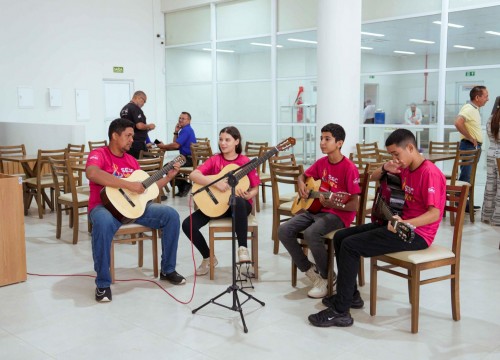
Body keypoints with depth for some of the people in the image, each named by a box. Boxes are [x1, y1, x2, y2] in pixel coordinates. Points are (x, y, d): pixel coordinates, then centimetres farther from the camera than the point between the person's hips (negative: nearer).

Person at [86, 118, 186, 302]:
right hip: (106, 206, -6)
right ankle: (103, 283, -25)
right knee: (103, 223, -42)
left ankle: (168, 269, 5)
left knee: (171, 215, -9)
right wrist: (129, 185, -30)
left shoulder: (131, 160, 16)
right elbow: (91, 173, -29)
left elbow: (145, 187, 20)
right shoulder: (99, 154, -5)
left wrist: (169, 176, 14)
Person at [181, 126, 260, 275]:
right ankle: (208, 257, 7)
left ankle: (242, 248, -30)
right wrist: (216, 183, -26)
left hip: (240, 204, -3)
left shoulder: (245, 162, -2)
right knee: (188, 224, -16)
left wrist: (248, 195, -23)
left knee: (238, 201, -42)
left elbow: (254, 189, 0)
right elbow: (193, 175, -13)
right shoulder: (215, 159, 1)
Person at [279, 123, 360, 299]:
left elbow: (354, 205, -16)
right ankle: (310, 270, 4)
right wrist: (301, 185, 2)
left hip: (339, 214, -7)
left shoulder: (349, 168, -15)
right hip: (317, 209, 7)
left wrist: (333, 204, -32)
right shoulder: (321, 162, 6)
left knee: (311, 233, -35)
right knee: (284, 231, -13)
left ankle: (328, 277, -10)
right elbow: (303, 176, 25)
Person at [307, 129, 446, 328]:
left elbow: (434, 213, -26)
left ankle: (340, 312, -14)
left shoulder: (429, 173, -18)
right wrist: (384, 168, -3)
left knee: (350, 245, -20)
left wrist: (405, 224, -42)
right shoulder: (405, 168, 10)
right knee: (340, 236, 6)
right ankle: (350, 295, 16)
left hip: (417, 233, -10)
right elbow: (373, 178, 21)